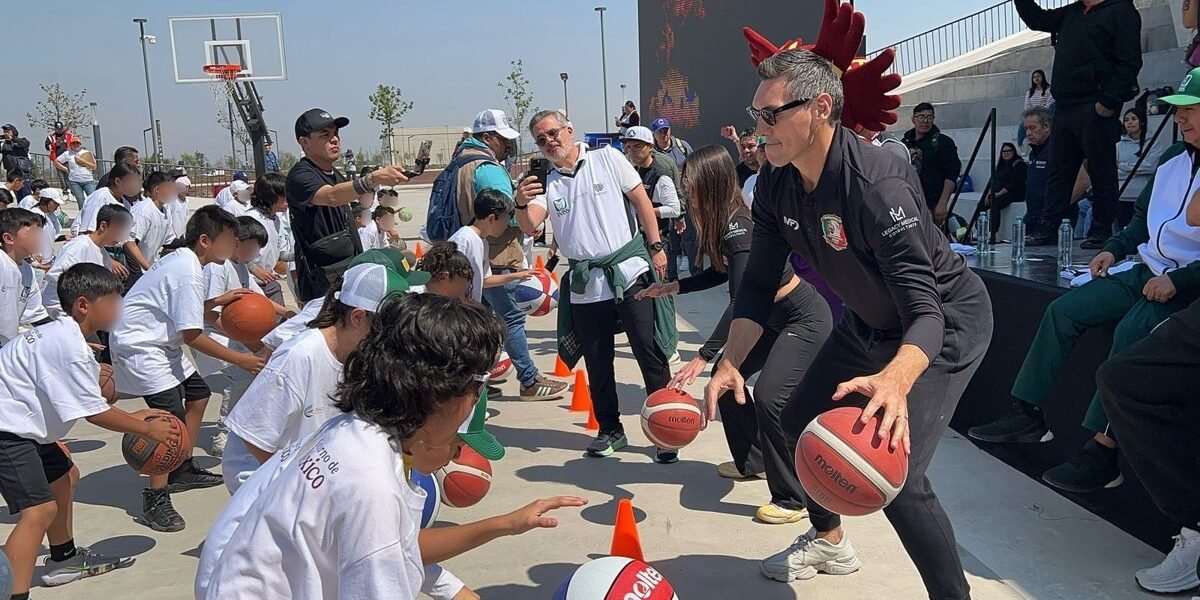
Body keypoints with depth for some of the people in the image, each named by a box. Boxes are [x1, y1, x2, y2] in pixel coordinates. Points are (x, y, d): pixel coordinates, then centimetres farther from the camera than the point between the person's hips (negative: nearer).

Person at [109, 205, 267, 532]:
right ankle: (156, 499, -11)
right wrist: (239, 359, -18)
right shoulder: (189, 272, -23)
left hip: (160, 341, 11)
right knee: (173, 416, -18)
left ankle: (183, 471, 30)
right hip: (140, 346, -11)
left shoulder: (181, 259, 7)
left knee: (198, 393, 18)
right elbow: (191, 336, -23)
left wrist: (217, 302, 9)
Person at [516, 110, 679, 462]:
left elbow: (641, 200, 2)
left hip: (630, 272, -3)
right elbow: (530, 226, -6)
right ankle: (610, 430, 27)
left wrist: (656, 246, -5)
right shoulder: (547, 184, 9)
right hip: (584, 285, 3)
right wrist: (521, 204, -27)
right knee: (597, 364, 11)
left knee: (650, 354, -3)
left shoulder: (607, 158, 4)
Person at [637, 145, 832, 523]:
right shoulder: (723, 221, -1)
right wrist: (673, 287, 9)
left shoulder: (739, 226, -28)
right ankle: (751, 461, 32)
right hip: (773, 317, 10)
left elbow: (741, 300, -35)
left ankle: (792, 500, -9)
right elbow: (722, 273, 16)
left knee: (770, 397, -23)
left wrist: (702, 358, -39)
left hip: (804, 319, -10)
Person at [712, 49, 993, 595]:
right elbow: (759, 284, -6)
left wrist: (895, 380, -60)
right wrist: (730, 360, -21)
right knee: (800, 422, 18)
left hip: (944, 322, -8)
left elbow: (924, 309, -40)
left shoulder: (876, 182, -35)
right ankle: (829, 541, 44)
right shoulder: (775, 184, -12)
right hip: (870, 320, 8)